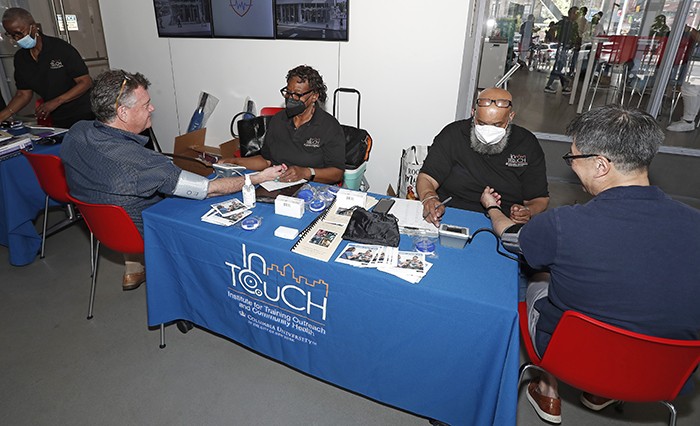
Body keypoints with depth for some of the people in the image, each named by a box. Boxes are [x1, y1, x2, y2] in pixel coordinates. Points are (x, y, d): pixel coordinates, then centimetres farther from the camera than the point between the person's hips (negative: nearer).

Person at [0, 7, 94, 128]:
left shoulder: (60, 48, -11)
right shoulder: (20, 58, 7)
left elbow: (86, 82, -14)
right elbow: (23, 94, 11)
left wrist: (56, 102, -22)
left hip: (84, 117, -5)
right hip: (58, 122, 5)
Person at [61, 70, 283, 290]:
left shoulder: (76, 132, -15)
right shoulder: (140, 162, -38)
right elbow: (209, 189, -34)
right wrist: (259, 178, -25)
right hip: (138, 233, -6)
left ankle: (133, 270, 32)